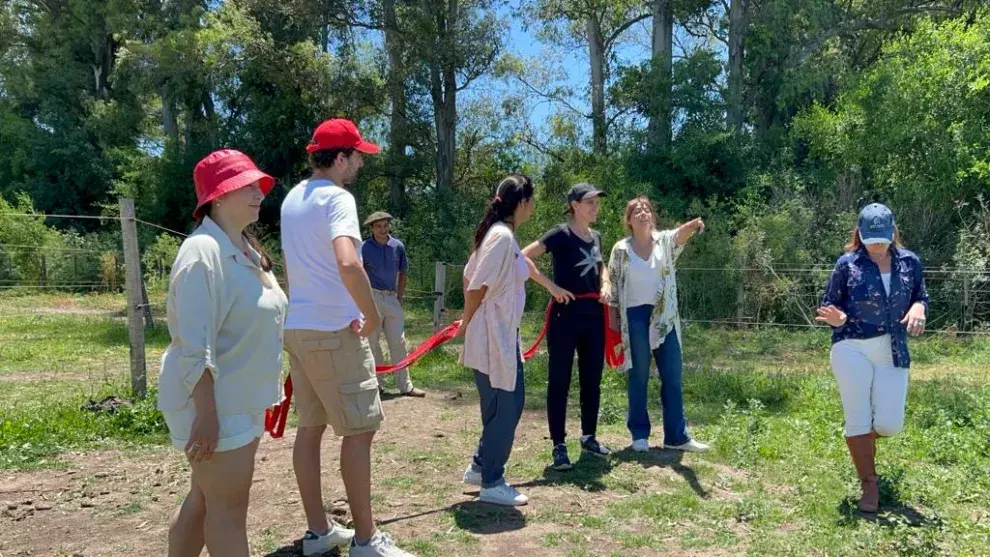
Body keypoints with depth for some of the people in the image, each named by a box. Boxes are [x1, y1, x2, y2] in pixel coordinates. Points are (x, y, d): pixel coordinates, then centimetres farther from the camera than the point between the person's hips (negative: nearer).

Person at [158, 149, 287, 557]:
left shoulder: (247, 251, 10)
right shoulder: (204, 250, -19)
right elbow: (194, 346, -24)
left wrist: (264, 397, 20)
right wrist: (207, 415, -25)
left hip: (241, 400, 9)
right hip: (213, 404, -9)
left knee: (204, 500, 19)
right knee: (228, 509, 1)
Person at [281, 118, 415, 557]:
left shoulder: (293, 198, 14)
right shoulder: (337, 198, -15)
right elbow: (348, 264, -32)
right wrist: (372, 314, -19)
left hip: (297, 326, 9)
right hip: (333, 330, -9)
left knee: (310, 427, 12)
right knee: (359, 431, -2)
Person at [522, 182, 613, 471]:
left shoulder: (596, 237, 9)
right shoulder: (561, 234, -12)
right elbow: (523, 257, -19)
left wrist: (604, 285, 7)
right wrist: (552, 286, -19)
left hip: (594, 317, 7)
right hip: (565, 317, -7)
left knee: (592, 380, 14)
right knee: (559, 382, 1)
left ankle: (588, 437, 29)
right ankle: (559, 446, 9)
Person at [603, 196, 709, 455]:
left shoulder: (664, 241, 4)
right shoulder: (621, 249, 1)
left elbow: (681, 234, -19)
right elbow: (613, 288, 3)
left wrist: (694, 225, -43)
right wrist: (613, 324, -2)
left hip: (665, 317, 2)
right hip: (635, 317, -2)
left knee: (673, 377, 5)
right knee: (638, 377, 5)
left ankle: (676, 436, 15)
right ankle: (639, 434, 17)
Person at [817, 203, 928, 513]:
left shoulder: (909, 262, 5)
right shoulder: (848, 264, -4)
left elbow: (921, 297, 15)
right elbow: (829, 305, 2)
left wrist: (918, 309, -9)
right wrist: (836, 318, -21)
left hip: (893, 353, 3)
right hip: (852, 350, -2)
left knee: (890, 424, -2)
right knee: (858, 420, -1)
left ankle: (864, 441, 35)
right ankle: (869, 484, 17)